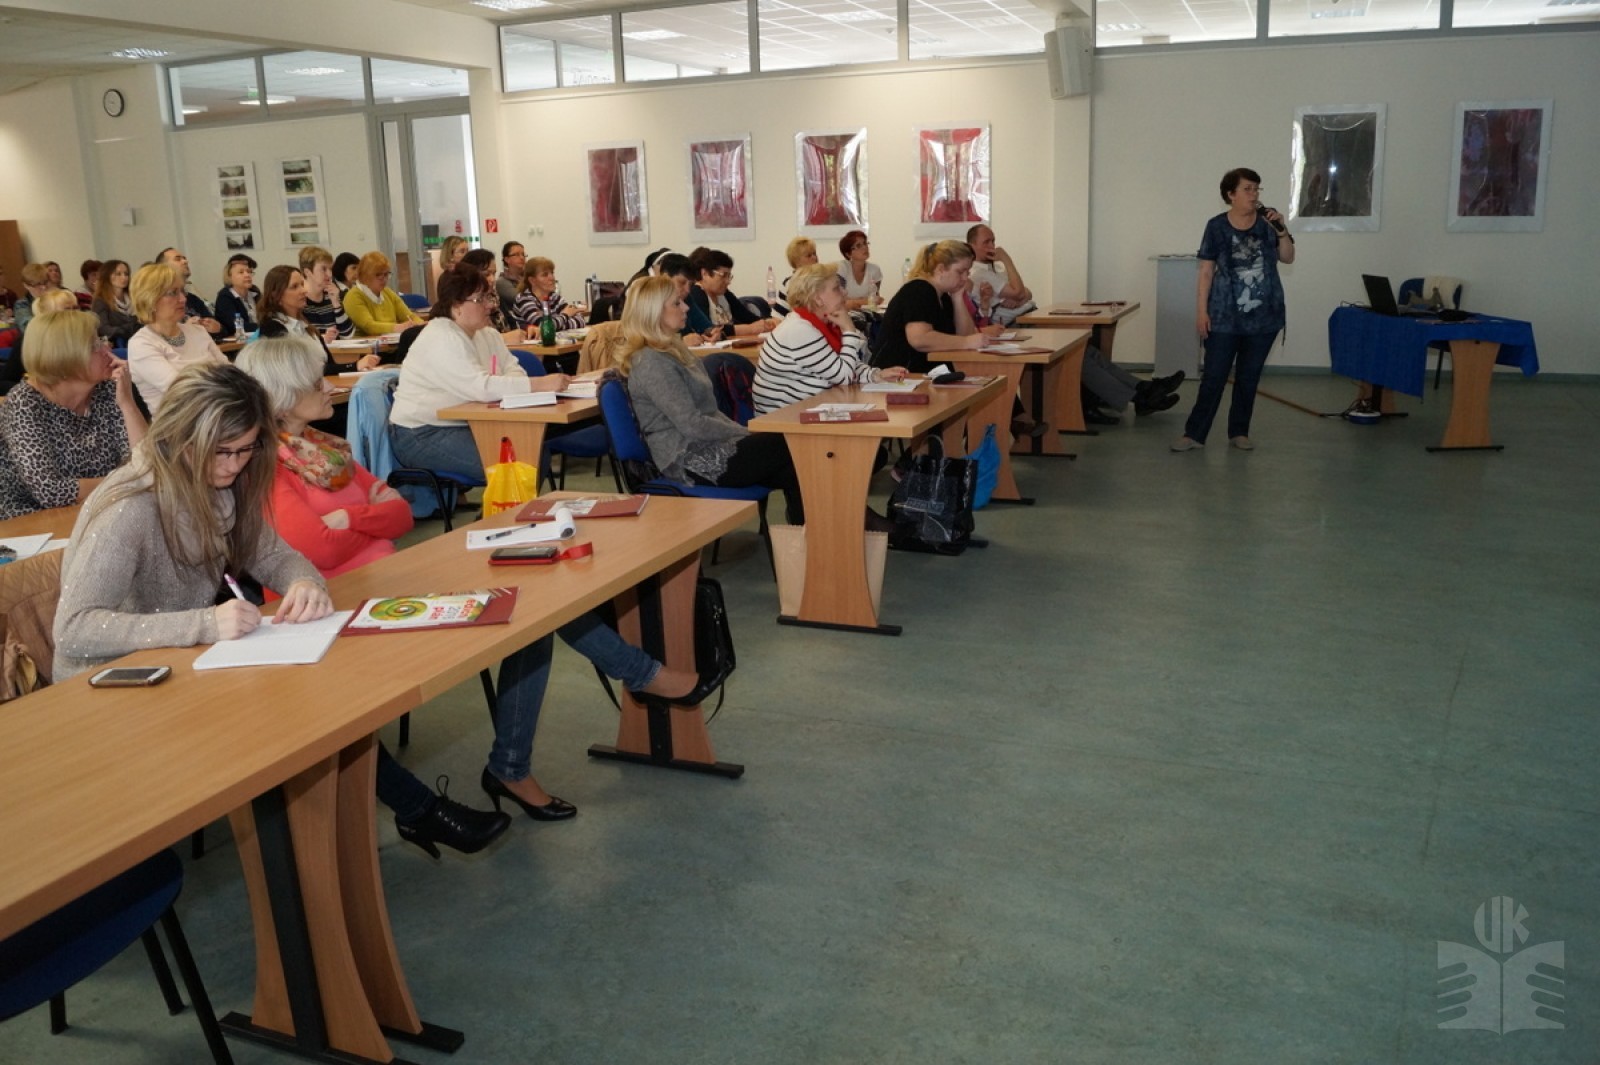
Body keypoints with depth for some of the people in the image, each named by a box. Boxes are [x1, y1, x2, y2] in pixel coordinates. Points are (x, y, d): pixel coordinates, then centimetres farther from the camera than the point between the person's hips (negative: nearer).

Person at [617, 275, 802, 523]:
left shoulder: (672, 350, 16)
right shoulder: (652, 363, -15)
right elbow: (691, 424, -20)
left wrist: (744, 432, 6)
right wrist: (744, 434, -11)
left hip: (706, 448, 9)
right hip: (691, 461, -9)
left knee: (791, 474, -10)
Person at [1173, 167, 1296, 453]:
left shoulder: (1268, 223, 3)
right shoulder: (1217, 226, -4)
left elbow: (1288, 258, 3)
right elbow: (1206, 271, -3)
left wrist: (1281, 230, -13)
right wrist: (1201, 310, -8)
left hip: (1263, 316, 3)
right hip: (1225, 317, -3)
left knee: (1249, 378, 9)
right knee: (1213, 377, -3)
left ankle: (1239, 432, 20)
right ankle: (1194, 433, 3)